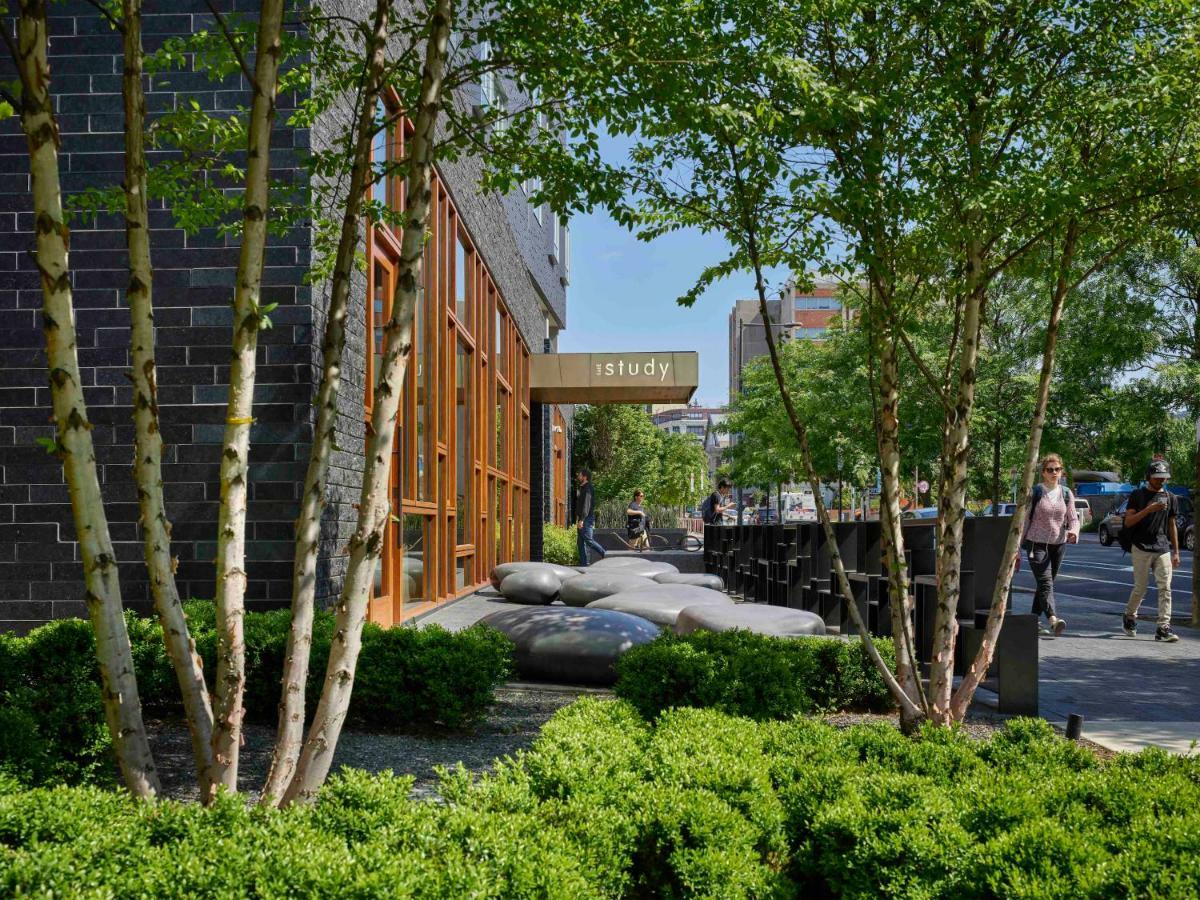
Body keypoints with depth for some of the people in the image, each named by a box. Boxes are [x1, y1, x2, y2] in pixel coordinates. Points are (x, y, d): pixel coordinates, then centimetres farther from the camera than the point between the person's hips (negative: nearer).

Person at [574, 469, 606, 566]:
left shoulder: (587, 489, -13)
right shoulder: (581, 488, 17)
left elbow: (586, 505, -21)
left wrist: (581, 520, -27)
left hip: (587, 518, -10)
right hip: (581, 519, 10)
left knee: (588, 540, -11)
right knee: (581, 541, 7)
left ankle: (604, 554, -1)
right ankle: (584, 562, 8)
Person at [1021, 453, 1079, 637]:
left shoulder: (1066, 494, 7)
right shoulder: (1034, 493, -5)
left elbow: (1073, 518, 7)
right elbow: (1024, 519, -2)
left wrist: (1073, 532, -17)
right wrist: (1018, 545, -2)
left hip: (1058, 544, 5)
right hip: (1036, 544, -5)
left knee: (1045, 584, 12)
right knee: (1045, 582, -19)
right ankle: (1052, 619, -34)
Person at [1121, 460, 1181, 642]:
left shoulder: (1170, 498, 13)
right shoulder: (1138, 495, 1)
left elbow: (1172, 526, 18)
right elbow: (1128, 522, -6)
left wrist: (1176, 552, 15)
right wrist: (1149, 509, -18)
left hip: (1163, 549, 3)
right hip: (1141, 548, -3)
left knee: (1165, 587, -6)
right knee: (1140, 587, 1)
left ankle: (1163, 627, -7)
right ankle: (1129, 616, 25)